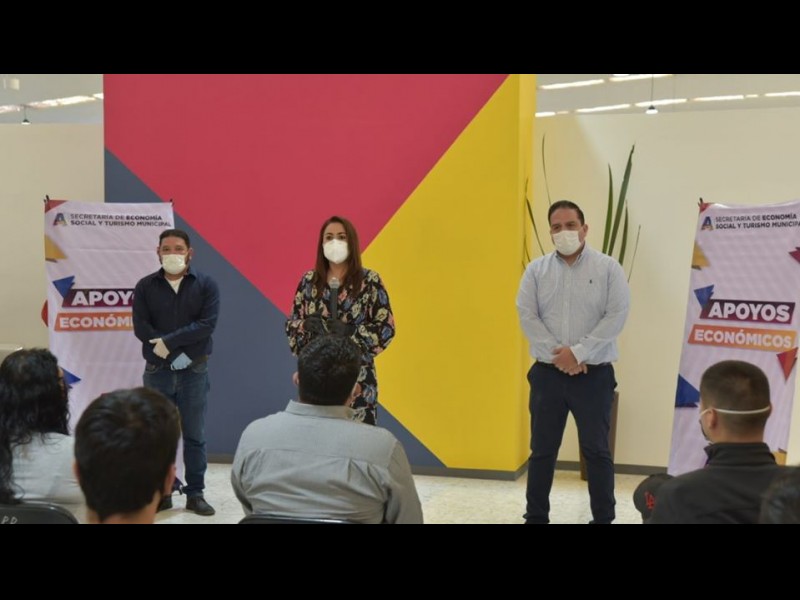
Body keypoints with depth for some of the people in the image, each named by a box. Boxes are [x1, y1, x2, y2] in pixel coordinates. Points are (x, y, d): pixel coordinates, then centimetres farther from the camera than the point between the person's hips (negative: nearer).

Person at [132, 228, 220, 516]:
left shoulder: (206, 285, 0)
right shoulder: (145, 286, 4)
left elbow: (207, 324, -11)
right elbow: (141, 328, -5)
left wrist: (169, 341, -17)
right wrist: (176, 354, -14)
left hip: (194, 371, -1)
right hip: (157, 370, 1)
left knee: (194, 435, 4)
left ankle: (195, 493, 12)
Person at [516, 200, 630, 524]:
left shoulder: (608, 268, -1)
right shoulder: (536, 270, 5)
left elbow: (616, 315, -9)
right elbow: (527, 316, -3)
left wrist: (578, 353, -14)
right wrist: (558, 355, -12)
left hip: (594, 375, -2)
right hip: (547, 373, 2)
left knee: (596, 450, 6)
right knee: (542, 449, 10)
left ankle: (604, 518, 20)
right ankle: (536, 517, 22)